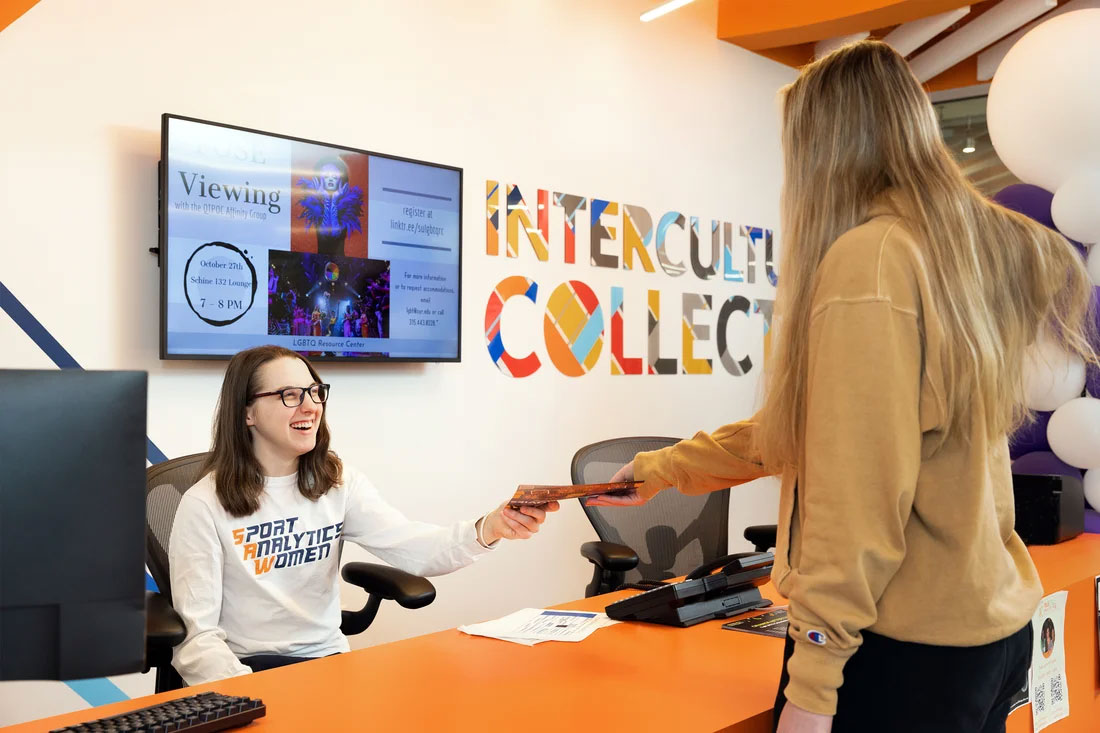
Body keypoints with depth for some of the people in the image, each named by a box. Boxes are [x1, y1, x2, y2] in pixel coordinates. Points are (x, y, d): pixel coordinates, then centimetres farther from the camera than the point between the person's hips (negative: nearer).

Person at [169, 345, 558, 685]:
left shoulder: (339, 482, 3)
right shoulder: (205, 505, -9)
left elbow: (412, 547, -13)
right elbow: (197, 636, -11)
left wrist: (489, 528, -33)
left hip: (327, 659, 4)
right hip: (247, 668, -4)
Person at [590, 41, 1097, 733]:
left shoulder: (869, 255, -17)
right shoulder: (964, 248, 11)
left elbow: (860, 483, -22)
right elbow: (804, 425, 16)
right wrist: (666, 467, 22)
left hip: (905, 643, -9)